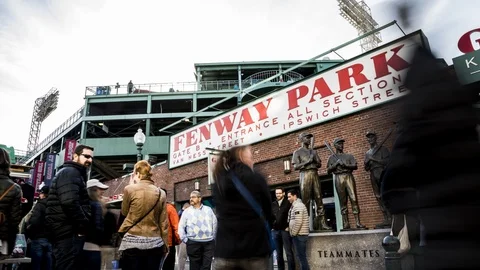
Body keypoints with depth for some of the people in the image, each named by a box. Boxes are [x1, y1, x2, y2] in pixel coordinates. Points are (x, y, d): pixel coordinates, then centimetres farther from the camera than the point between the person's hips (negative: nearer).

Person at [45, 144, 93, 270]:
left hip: (67, 230, 11)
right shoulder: (69, 172, -10)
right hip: (68, 230, -11)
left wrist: (81, 225, 16)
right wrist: (83, 225, -16)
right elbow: (70, 202, -24)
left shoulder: (76, 174, 23)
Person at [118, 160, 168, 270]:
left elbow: (124, 213, 12)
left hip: (133, 242, -2)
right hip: (154, 243, 3)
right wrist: (165, 245, 12)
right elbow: (163, 223, 5)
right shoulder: (161, 193, 3)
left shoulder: (129, 189, -4)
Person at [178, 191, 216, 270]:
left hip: (209, 243, 1)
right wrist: (185, 240, -4)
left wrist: (212, 236, 9)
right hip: (193, 243, -1)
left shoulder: (208, 210, 9)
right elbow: (181, 227, 2)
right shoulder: (187, 211, 4)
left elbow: (214, 223, 13)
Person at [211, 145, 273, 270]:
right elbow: (268, 214, 4)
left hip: (224, 251, 3)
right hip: (255, 250, -3)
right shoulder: (256, 179, -4)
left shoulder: (217, 184, 7)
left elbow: (221, 216, 11)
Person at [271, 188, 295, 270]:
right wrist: (271, 226, 6)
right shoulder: (273, 204, 13)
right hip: (275, 231, 5)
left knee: (289, 252, -4)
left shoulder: (288, 203, 0)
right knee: (279, 253, 9)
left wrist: (289, 227, -9)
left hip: (285, 230, -4)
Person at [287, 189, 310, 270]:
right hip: (298, 234, 10)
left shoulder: (298, 205, -15)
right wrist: (292, 232, 11)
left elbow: (298, 222, -22)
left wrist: (293, 233, -14)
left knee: (301, 256, -5)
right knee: (301, 256, 13)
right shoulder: (295, 206, 17)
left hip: (299, 235, -10)